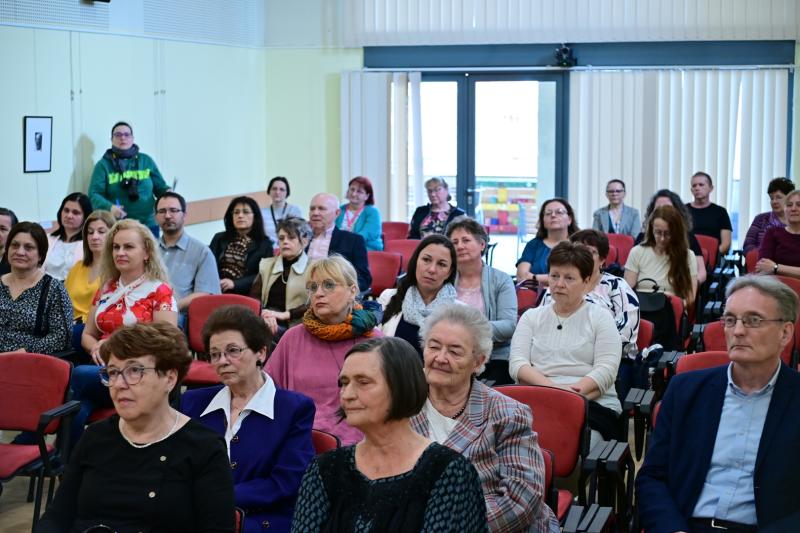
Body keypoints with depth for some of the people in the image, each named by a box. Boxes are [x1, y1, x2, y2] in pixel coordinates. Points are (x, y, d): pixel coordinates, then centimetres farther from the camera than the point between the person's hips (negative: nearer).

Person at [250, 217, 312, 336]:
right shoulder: (266, 265, 21)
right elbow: (254, 297, 9)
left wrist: (284, 315, -16)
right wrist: (265, 314, -14)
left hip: (294, 327, -4)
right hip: (267, 322, 4)